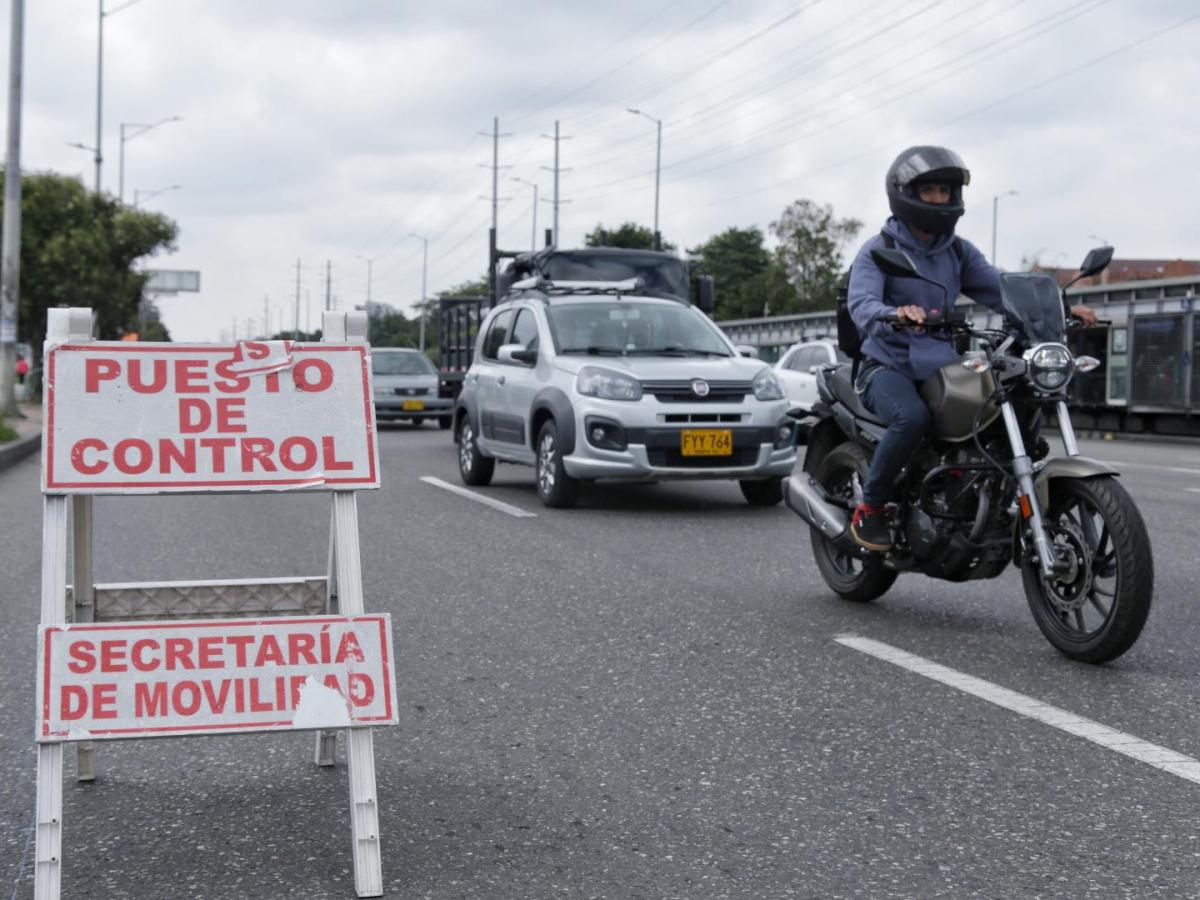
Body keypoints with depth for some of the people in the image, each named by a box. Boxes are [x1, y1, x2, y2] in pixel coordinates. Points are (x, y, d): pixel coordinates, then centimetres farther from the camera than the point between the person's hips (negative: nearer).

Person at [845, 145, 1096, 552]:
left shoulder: (959, 251, 13)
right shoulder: (877, 250, -5)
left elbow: (1000, 289, 2)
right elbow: (861, 305, -23)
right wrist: (896, 314, -47)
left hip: (941, 367, 6)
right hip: (888, 367, -5)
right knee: (913, 417, -37)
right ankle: (869, 509, -19)